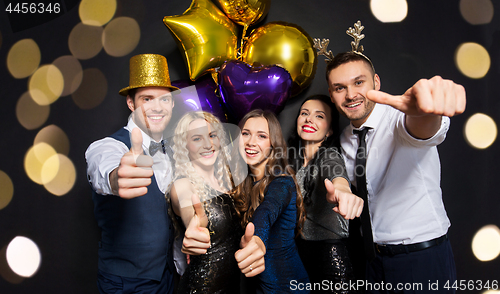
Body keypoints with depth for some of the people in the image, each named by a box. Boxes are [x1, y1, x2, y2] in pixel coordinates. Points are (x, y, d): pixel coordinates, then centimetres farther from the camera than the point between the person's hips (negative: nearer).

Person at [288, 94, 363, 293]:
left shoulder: (330, 154, -13)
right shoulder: (292, 156, 3)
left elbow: (336, 172, -37)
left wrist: (342, 189, -60)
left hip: (330, 250, -4)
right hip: (299, 248, 5)